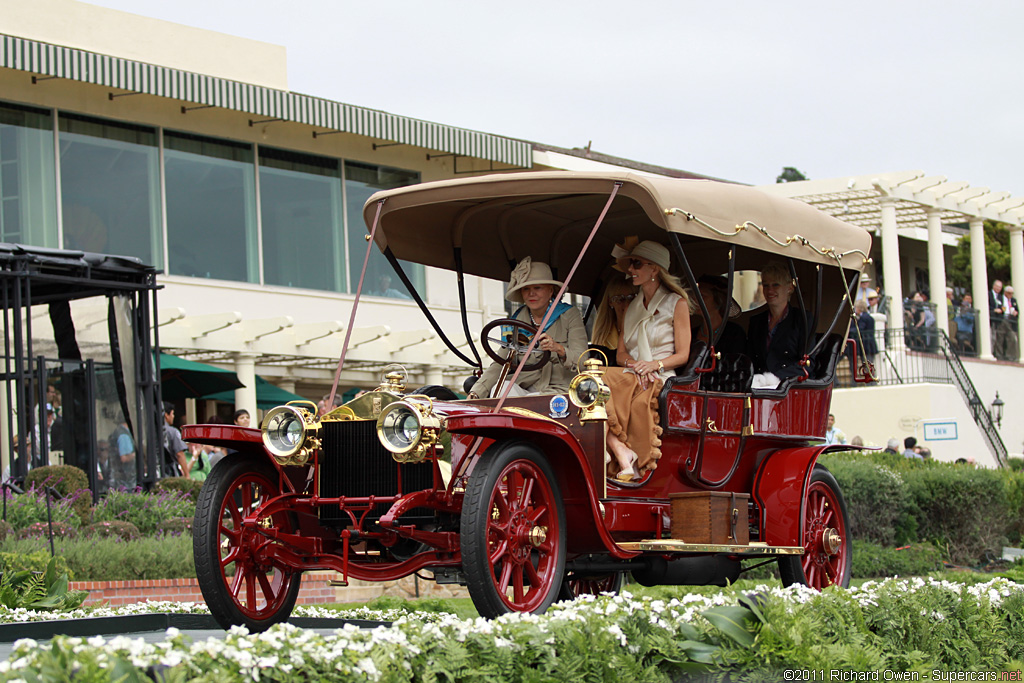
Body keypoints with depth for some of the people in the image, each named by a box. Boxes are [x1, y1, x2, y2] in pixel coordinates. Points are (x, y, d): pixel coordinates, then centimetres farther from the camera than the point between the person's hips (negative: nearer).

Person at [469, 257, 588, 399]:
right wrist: (475, 394, -12)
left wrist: (559, 349, -29)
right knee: (501, 387, -28)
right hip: (524, 390, 4)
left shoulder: (569, 315, 3)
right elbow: (499, 365, 4)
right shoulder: (517, 320, 12)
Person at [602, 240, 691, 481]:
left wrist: (655, 364, -17)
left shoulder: (677, 303, 7)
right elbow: (621, 353, 18)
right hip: (631, 377, 5)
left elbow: (682, 355, 2)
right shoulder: (633, 307, 25)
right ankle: (622, 452, -35)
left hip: (660, 379, -5)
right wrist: (635, 365, -6)